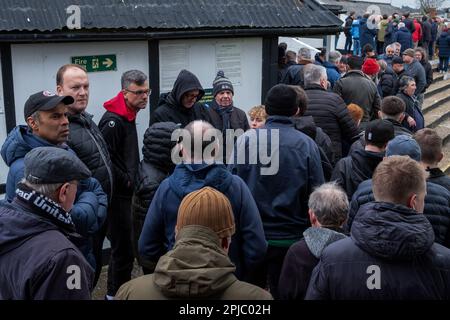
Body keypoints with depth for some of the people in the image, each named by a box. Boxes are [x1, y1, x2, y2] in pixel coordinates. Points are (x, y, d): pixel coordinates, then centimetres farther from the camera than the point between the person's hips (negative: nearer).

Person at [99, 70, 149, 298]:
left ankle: (120, 289, 32)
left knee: (125, 246, 18)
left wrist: (131, 179, 11)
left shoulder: (129, 117, 12)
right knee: (123, 248, -2)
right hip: (117, 195, -10)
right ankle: (116, 293, 12)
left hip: (126, 193, 10)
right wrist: (126, 181, -14)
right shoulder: (113, 120, -19)